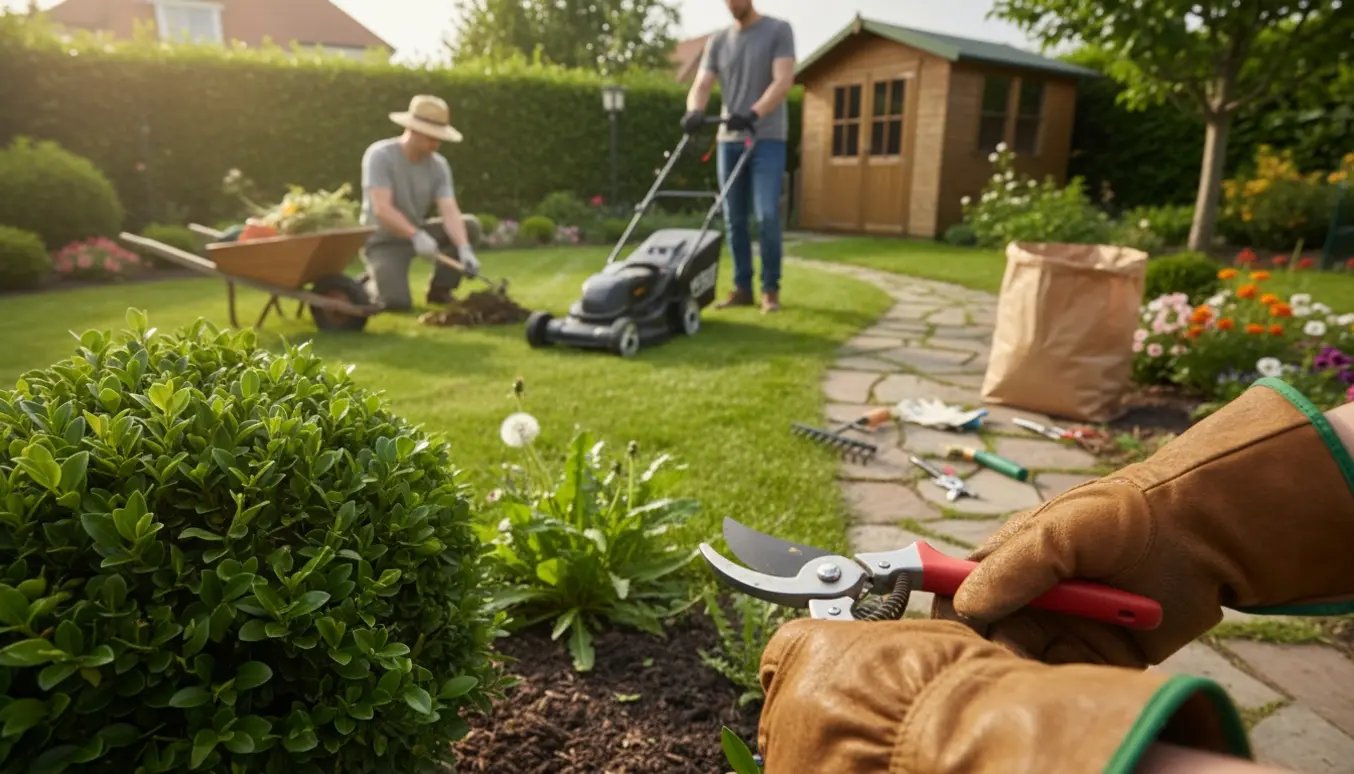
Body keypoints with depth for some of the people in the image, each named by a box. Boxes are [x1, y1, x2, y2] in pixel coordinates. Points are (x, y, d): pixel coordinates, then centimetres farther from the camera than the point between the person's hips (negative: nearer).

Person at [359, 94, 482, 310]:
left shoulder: (439, 165, -6)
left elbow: (449, 211, -18)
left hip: (419, 233, 5)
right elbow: (381, 209, -28)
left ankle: (439, 290, 0)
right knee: (397, 302, -25)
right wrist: (415, 235, -43)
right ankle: (371, 285, 13)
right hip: (383, 240, -5)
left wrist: (464, 248, -36)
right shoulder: (380, 155, -18)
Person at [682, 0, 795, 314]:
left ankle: (770, 288, 0)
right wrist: (695, 112, -19)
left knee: (767, 216, -11)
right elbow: (701, 85, 4)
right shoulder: (717, 41, 14)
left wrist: (753, 114, -27)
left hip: (768, 139, -4)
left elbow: (783, 81, -11)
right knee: (733, 218, 3)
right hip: (729, 140, 4)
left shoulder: (778, 30, 2)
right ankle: (742, 287, 12)